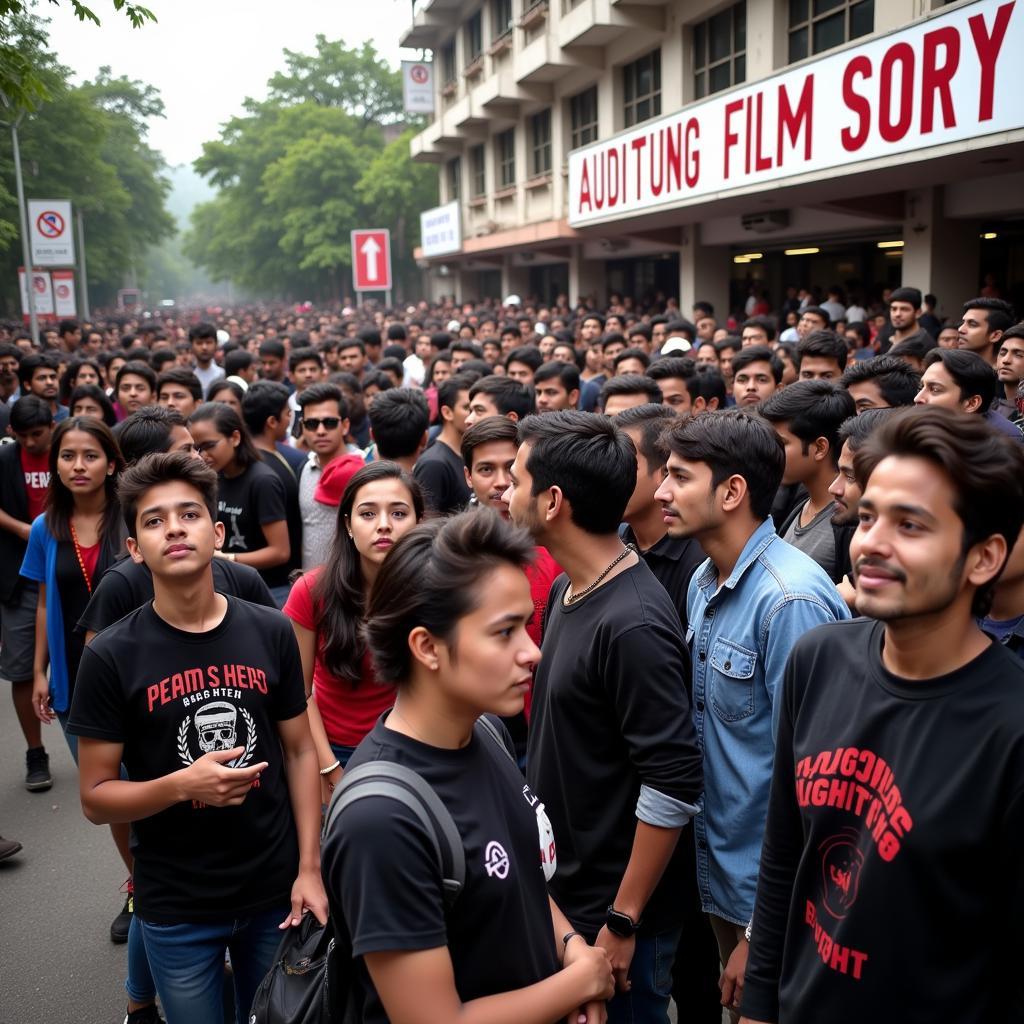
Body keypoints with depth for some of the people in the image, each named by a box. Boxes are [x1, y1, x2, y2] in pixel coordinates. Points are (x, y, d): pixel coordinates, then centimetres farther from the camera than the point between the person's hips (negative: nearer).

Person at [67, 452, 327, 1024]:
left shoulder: (271, 634, -7)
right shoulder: (112, 656, -12)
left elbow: (300, 751, 1)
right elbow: (95, 798, -8)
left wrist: (309, 869, -5)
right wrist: (182, 785, -25)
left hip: (274, 890, 2)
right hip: (175, 908, -2)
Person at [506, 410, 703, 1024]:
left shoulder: (632, 624, -26)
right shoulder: (568, 591, 2)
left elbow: (675, 786, -26)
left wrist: (623, 923, -19)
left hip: (611, 913, -8)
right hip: (559, 893, 8)